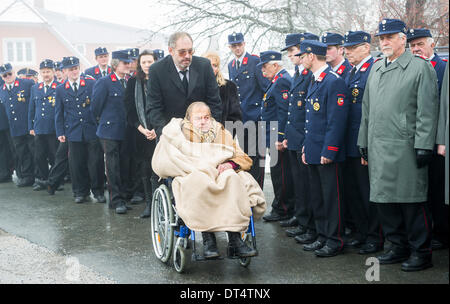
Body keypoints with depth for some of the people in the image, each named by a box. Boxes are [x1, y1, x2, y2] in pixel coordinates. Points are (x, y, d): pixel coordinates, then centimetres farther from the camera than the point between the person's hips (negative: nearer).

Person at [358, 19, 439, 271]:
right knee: (383, 198, 10)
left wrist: (423, 146, -14)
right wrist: (364, 142, 16)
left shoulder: (421, 67, -2)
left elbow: (427, 111, -8)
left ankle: (421, 252, 12)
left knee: (411, 201, -1)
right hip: (378, 147, 7)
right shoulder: (376, 69, 16)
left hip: (405, 147, -6)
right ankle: (400, 246, 24)